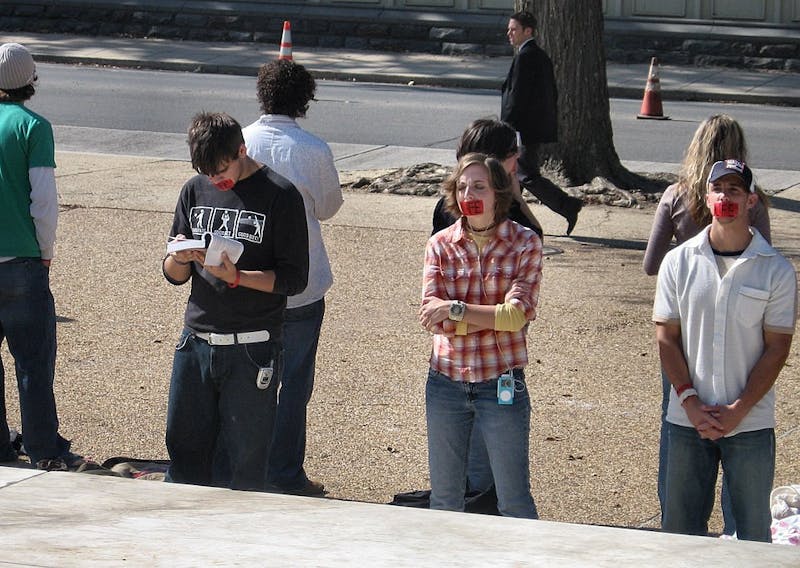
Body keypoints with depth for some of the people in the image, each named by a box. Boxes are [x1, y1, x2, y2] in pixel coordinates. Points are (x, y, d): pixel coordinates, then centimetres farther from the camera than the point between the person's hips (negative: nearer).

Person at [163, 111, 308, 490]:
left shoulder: (280, 196, -7)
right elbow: (174, 275, 13)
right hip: (196, 342, 5)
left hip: (252, 349, -5)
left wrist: (236, 277, -21)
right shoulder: (195, 191, 8)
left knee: (247, 460, 2)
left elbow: (294, 277, -8)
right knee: (184, 448, 8)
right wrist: (179, 259, -11)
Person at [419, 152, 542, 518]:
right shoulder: (440, 245, 2)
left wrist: (456, 310, -15)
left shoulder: (524, 244, -3)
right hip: (446, 383, 3)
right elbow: (432, 319, -9)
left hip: (501, 387, -3)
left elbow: (519, 315, -14)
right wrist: (495, 315, -16)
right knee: (444, 497, 13)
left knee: (514, 501, 3)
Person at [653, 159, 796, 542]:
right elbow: (666, 338, 2)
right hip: (687, 421, 2)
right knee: (680, 528, 8)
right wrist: (690, 402, -8)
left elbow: (777, 348, -4)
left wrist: (738, 410, -11)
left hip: (751, 424, -2)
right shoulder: (679, 262, 2)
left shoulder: (776, 270, -3)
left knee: (753, 532, 4)